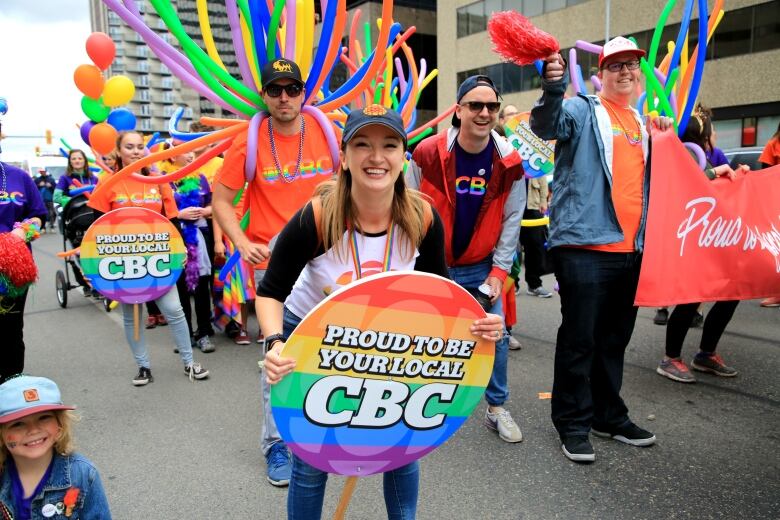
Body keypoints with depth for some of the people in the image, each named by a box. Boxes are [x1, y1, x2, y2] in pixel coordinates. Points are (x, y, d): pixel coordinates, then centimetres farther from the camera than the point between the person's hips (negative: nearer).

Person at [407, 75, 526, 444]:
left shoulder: (509, 162, -7)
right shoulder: (427, 153, -14)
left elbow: (511, 220, -1)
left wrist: (499, 271, -4)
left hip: (480, 267, 2)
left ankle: (496, 408, 23)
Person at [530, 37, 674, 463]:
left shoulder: (642, 123, 20)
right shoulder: (583, 111, 0)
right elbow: (546, 125, -22)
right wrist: (553, 86, -39)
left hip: (630, 249, 7)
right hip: (584, 246, -7)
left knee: (615, 339, 15)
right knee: (579, 338, -2)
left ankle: (608, 416, 30)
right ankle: (572, 423, 12)